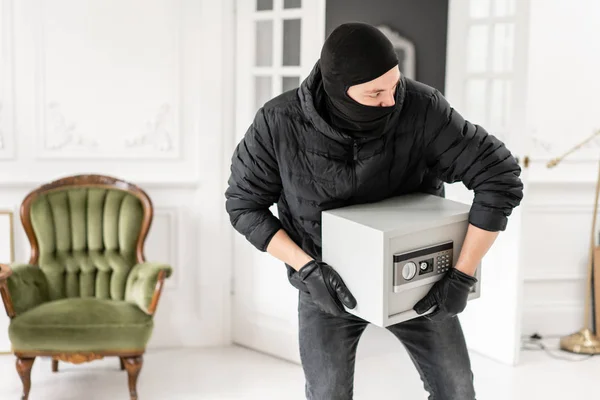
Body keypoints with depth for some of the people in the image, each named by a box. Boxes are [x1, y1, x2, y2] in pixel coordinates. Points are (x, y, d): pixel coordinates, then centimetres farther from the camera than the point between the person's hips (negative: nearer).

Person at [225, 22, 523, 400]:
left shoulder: (420, 108, -28)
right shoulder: (278, 123, -27)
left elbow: (501, 175, -25)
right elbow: (244, 205, -13)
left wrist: (463, 275, -27)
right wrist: (306, 267, -26)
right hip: (328, 278, 0)